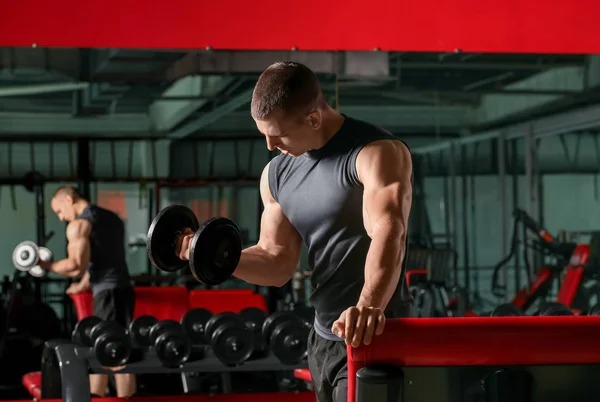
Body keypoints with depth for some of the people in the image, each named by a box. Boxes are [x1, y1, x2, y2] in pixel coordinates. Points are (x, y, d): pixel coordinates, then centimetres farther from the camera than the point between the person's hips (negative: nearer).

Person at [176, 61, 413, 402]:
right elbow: (277, 261, 11)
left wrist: (369, 307, -50)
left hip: (373, 337, -8)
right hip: (323, 339, 8)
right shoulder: (277, 173, 8)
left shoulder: (376, 153, -16)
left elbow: (388, 232, -33)